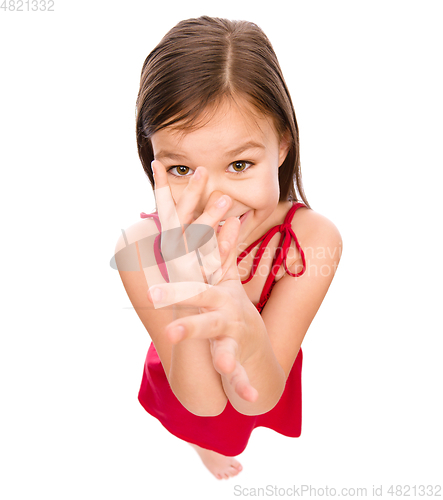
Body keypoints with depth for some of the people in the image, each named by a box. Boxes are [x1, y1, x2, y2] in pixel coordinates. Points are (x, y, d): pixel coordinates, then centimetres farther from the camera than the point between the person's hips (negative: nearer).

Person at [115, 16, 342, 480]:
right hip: (174, 418, 0)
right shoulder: (140, 249, -33)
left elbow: (256, 401, -34)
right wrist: (187, 288, -53)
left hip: (270, 424, 1)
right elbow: (202, 400, -32)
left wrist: (247, 335, -60)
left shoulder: (313, 239, -34)